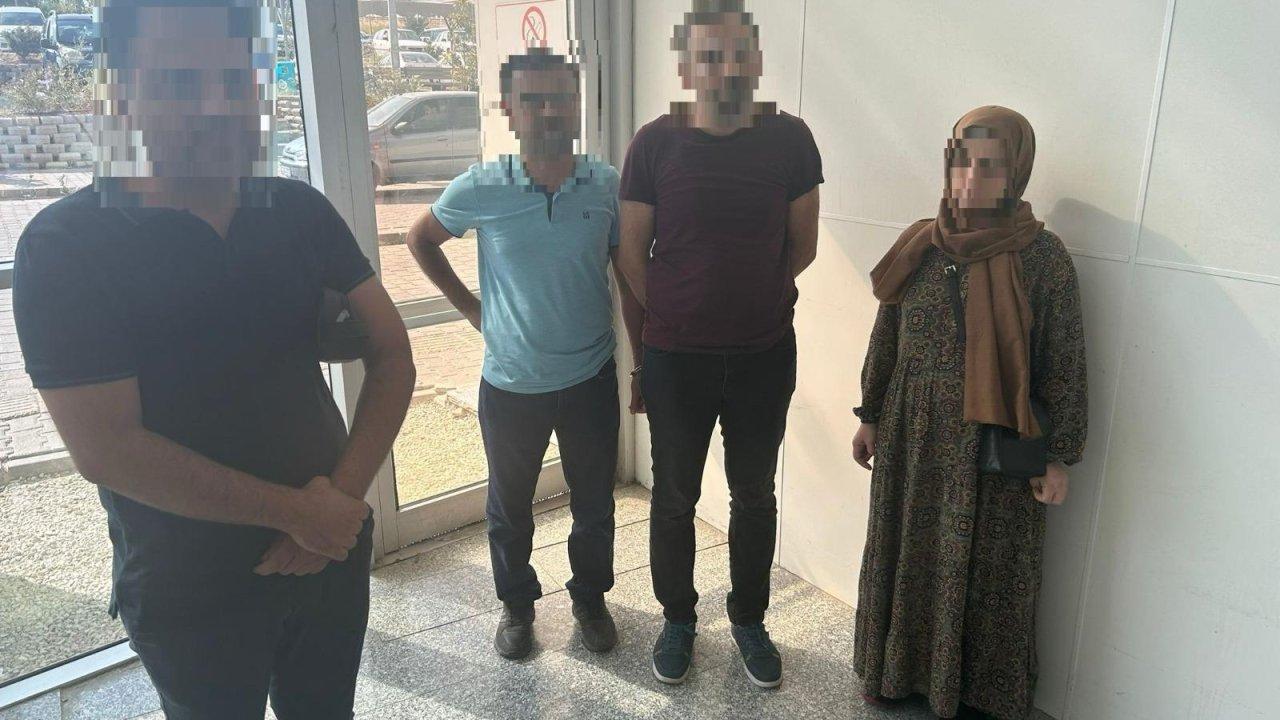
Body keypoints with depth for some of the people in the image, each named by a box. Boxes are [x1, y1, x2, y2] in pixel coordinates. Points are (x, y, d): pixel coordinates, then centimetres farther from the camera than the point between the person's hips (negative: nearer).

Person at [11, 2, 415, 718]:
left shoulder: (301, 213, -2)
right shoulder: (64, 246, -14)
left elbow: (391, 353, -3)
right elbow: (105, 449, -20)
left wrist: (344, 493, -15)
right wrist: (298, 511, -18)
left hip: (335, 548, 4)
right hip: (190, 596, -3)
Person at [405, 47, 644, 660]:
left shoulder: (608, 186, -8)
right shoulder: (479, 190, -12)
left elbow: (630, 279, 1)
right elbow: (421, 241, 7)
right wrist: (469, 306, 1)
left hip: (591, 380, 1)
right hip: (510, 385, 0)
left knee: (594, 504, 16)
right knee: (509, 506, 17)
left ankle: (591, 598, 41)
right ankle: (516, 604, 41)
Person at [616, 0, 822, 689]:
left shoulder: (790, 139, -6)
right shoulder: (655, 143, -9)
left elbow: (802, 246, 4)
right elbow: (632, 254, -2)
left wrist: (750, 297, 9)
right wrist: (673, 319, 3)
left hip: (766, 355, 1)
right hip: (676, 357, -1)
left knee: (754, 495, 16)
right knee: (674, 495, 13)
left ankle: (749, 620, 38)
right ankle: (678, 618, 37)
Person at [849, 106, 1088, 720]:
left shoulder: (1043, 258, -11)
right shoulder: (920, 244, -1)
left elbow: (1065, 365, -7)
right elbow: (885, 338, 7)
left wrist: (1060, 458, -7)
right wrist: (869, 417, 10)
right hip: (912, 437, 4)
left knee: (985, 571, 9)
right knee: (906, 556, 15)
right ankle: (902, 670, 37)